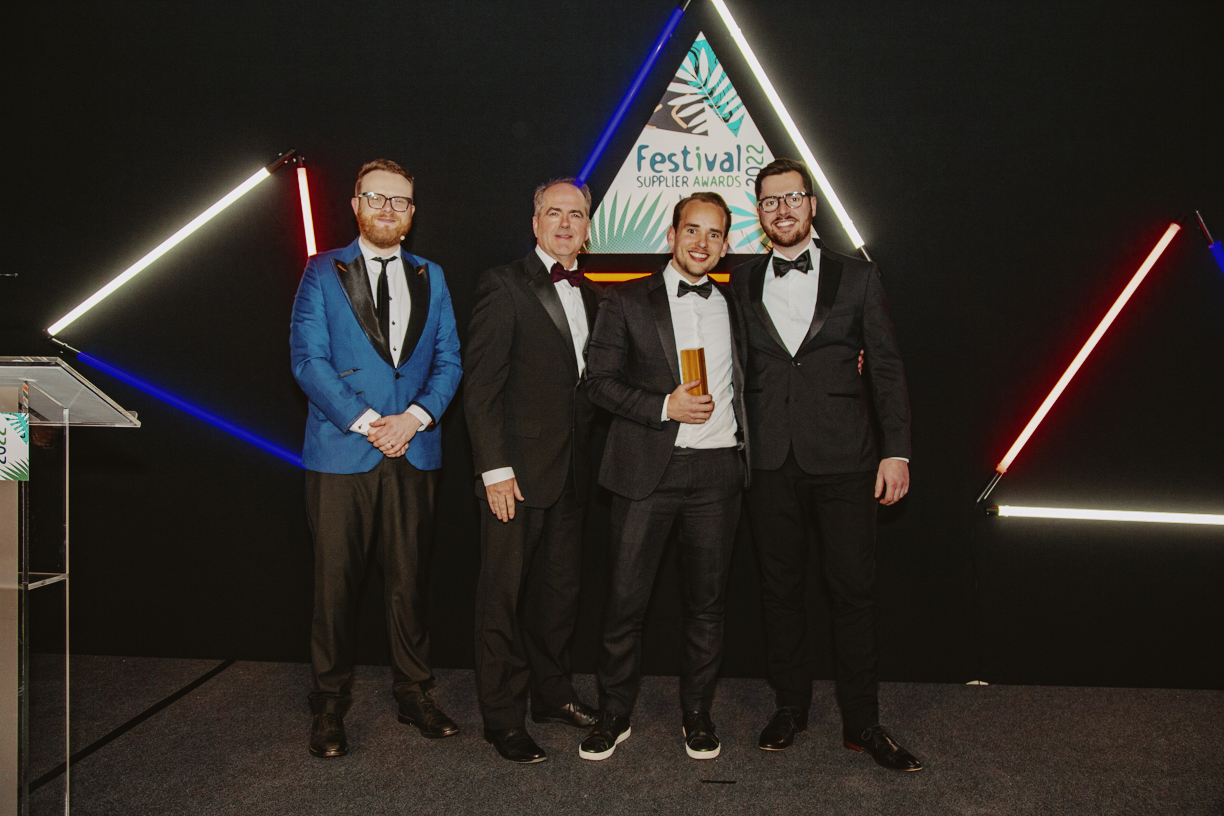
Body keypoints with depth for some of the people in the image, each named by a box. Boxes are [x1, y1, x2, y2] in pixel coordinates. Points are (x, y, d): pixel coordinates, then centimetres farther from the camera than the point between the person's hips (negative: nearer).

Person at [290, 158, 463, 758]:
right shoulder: (323, 272, 4)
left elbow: (448, 361, 8)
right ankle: (329, 704, 20)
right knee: (335, 582, 4)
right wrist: (366, 422, -13)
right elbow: (307, 359, -4)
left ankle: (414, 694, 24)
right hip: (340, 454, -2)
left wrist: (414, 416, -9)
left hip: (414, 453, 3)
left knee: (410, 579, 8)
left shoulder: (430, 277, 13)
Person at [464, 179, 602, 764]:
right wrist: (494, 468, -16)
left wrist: (584, 458, 7)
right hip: (517, 472, -6)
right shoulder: (504, 286, -7)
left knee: (561, 588, 16)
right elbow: (479, 385, -12)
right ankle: (503, 718, 16)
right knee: (504, 595, 3)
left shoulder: (590, 296, 14)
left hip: (570, 474, 7)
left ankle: (551, 693, 32)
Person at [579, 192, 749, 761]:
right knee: (625, 599, 1)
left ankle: (697, 713, 27)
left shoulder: (736, 305, 14)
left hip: (717, 469, 3)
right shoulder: (626, 301, 4)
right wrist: (665, 406, -13)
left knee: (707, 601, 10)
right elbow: (602, 382, -1)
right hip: (648, 469, -2)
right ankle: (614, 715, 19)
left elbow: (746, 381, 23)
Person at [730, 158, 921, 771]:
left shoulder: (857, 277, 5)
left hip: (843, 460, -1)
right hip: (770, 462, 1)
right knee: (781, 588, 11)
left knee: (855, 590, 3)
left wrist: (896, 450, -3)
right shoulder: (742, 285, 9)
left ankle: (861, 721, 19)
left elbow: (886, 369, 4)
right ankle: (791, 705, 27)